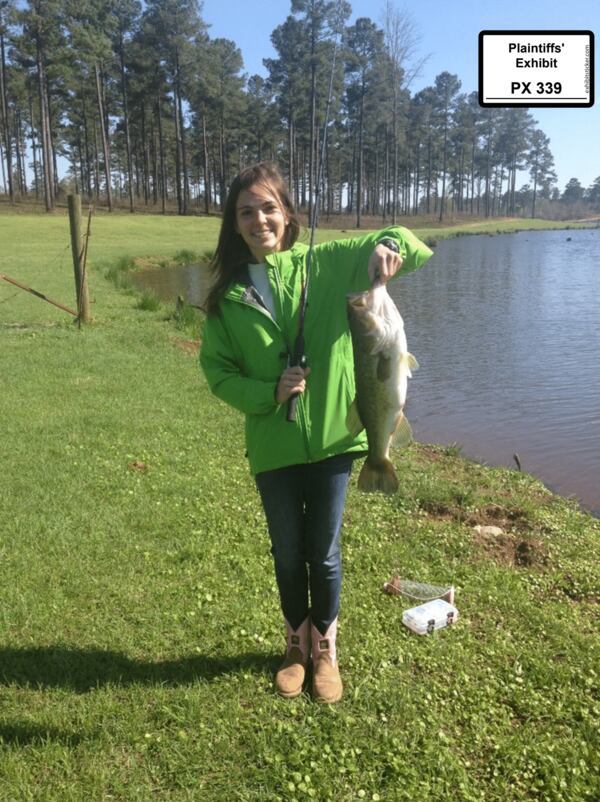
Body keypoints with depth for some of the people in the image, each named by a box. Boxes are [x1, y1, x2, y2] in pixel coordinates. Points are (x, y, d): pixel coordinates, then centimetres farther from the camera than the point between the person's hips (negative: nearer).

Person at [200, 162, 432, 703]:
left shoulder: (327, 264, -6)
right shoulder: (228, 295, -2)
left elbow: (406, 246, -4)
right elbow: (217, 369, 2)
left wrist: (387, 245, -28)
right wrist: (267, 393, -16)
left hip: (332, 437, -1)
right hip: (273, 448, 2)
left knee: (324, 554, 13)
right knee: (288, 554, 18)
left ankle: (326, 649, 38)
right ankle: (297, 645, 42)